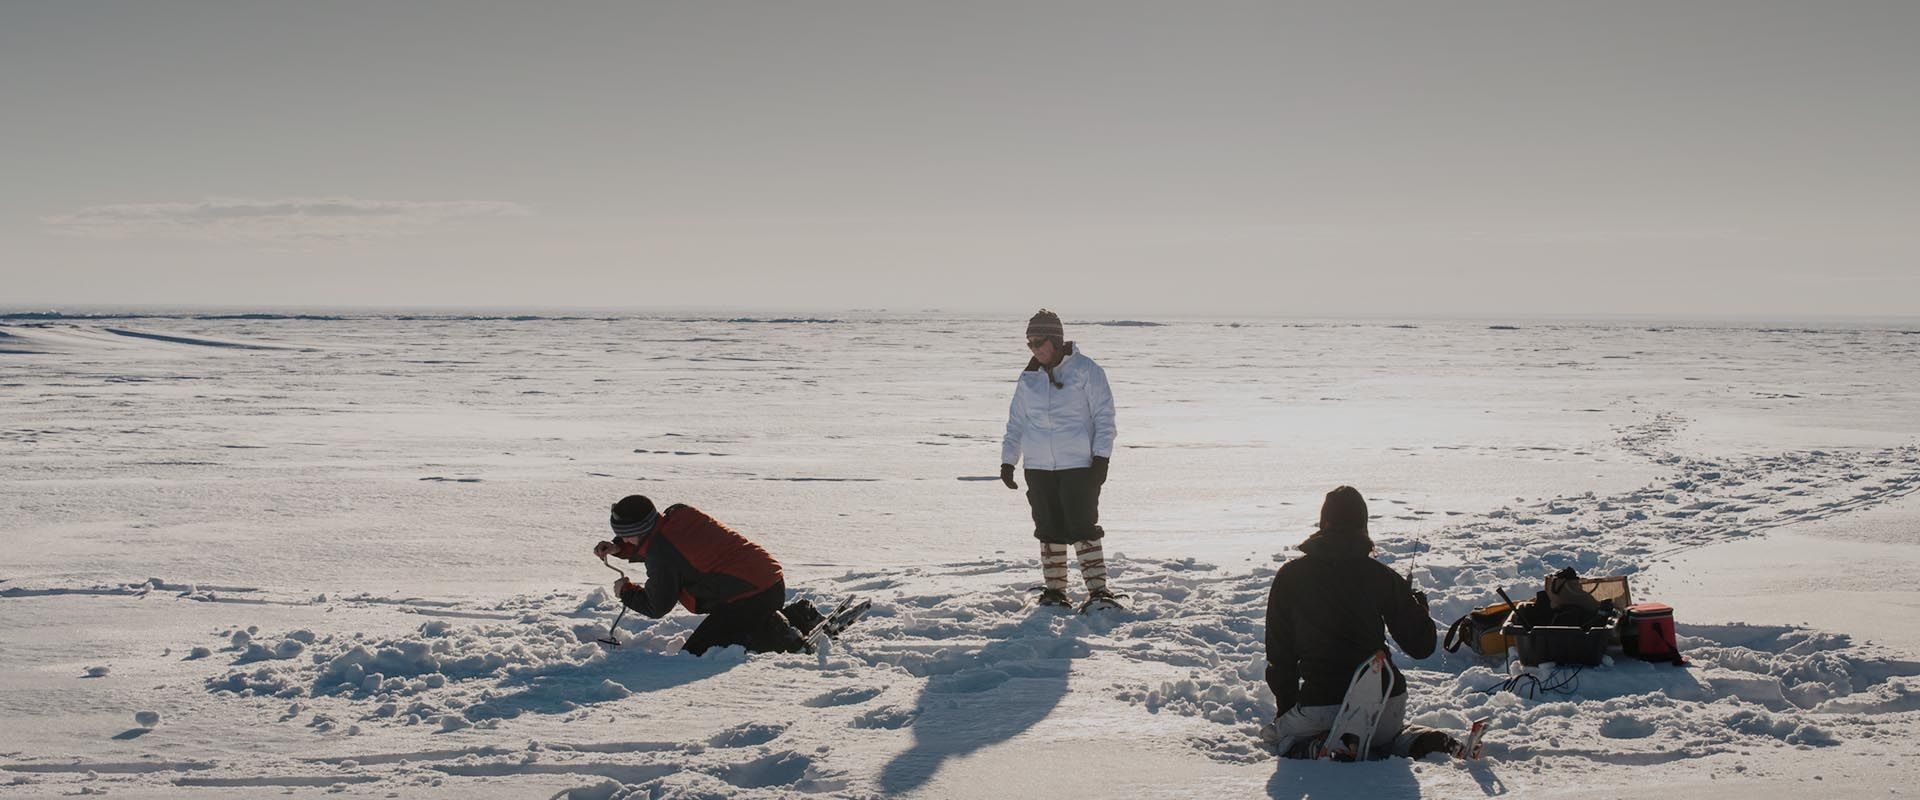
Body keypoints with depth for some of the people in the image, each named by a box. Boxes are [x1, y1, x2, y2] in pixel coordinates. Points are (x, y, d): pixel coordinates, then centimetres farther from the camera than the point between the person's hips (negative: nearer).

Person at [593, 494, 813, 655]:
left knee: (692, 655, -7)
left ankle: (780, 639, -12)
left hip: (750, 598, -10)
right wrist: (619, 548, 16)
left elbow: (657, 607, -3)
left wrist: (626, 591, 14)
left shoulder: (662, 556, -15)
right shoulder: (678, 512, 9)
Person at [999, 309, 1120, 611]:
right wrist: (1008, 461, 10)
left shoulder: (1086, 370, -4)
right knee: (1050, 531, 8)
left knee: (1082, 528, -10)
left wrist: (1101, 458, -10)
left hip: (1079, 465, -5)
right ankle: (1054, 591, 17)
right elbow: (1016, 422, 16)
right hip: (1038, 467, 5)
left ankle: (1099, 590, -7)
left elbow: (1104, 416, -4)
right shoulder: (1029, 378, 10)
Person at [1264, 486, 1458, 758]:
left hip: (1320, 704, -2)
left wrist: (1286, 707, 16)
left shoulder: (1289, 576, 0)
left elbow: (1279, 654, 4)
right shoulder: (1383, 577, 0)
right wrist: (1419, 604, 23)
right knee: (1384, 733, 34)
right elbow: (1421, 646, 3)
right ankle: (1414, 742, 1)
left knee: (1285, 734, 26)